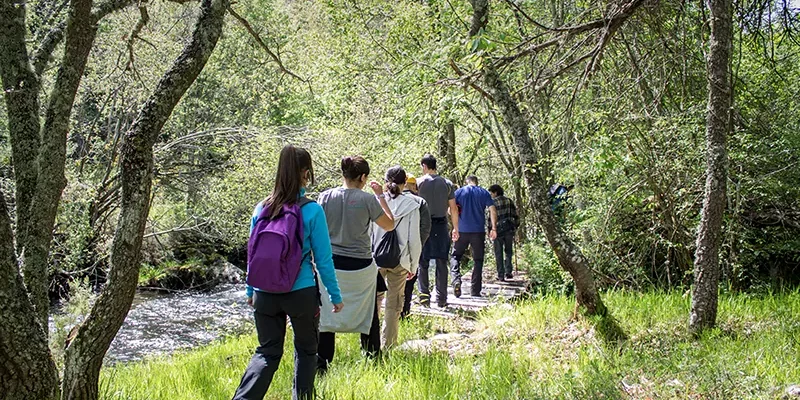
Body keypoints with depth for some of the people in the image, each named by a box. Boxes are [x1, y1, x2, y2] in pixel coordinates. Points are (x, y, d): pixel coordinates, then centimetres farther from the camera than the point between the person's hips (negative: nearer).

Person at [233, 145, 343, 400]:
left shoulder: (262, 208, 1)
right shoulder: (311, 210, -11)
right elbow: (323, 259, -7)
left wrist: (251, 290, 21)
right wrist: (335, 295, 3)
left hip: (265, 294, 3)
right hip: (301, 293, -3)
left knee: (267, 352, 14)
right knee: (306, 350, 17)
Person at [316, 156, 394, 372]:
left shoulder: (326, 196, -4)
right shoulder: (367, 199, -11)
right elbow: (389, 225, 0)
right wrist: (381, 196, 6)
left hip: (331, 264, 2)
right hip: (360, 266, -1)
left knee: (327, 313, 7)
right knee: (368, 314, 16)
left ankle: (321, 362, 5)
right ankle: (373, 358, 27)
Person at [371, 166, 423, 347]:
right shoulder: (411, 205, -6)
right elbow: (414, 239, -3)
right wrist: (413, 266, 7)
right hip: (399, 261, -1)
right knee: (394, 304, 10)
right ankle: (388, 344, 15)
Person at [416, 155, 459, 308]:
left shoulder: (419, 182, -2)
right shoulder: (446, 184, 6)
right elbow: (453, 208, 6)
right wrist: (456, 228, 13)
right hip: (441, 224, 2)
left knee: (423, 262, 6)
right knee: (441, 263, 6)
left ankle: (424, 294, -2)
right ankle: (441, 298, 8)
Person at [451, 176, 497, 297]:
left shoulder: (459, 192, 5)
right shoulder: (484, 193, 6)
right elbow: (493, 210, -2)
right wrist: (494, 228, 0)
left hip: (462, 230, 0)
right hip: (479, 231, 1)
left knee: (455, 257, 9)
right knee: (478, 260, 8)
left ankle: (456, 279, -17)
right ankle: (475, 290, 6)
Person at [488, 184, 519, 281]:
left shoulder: (493, 202, -5)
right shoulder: (509, 201, 7)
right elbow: (516, 216, 6)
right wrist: (516, 227, 15)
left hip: (498, 230, -3)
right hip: (509, 229, 3)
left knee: (498, 253, 5)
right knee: (508, 251, 15)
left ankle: (501, 275, 3)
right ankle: (508, 272, 6)